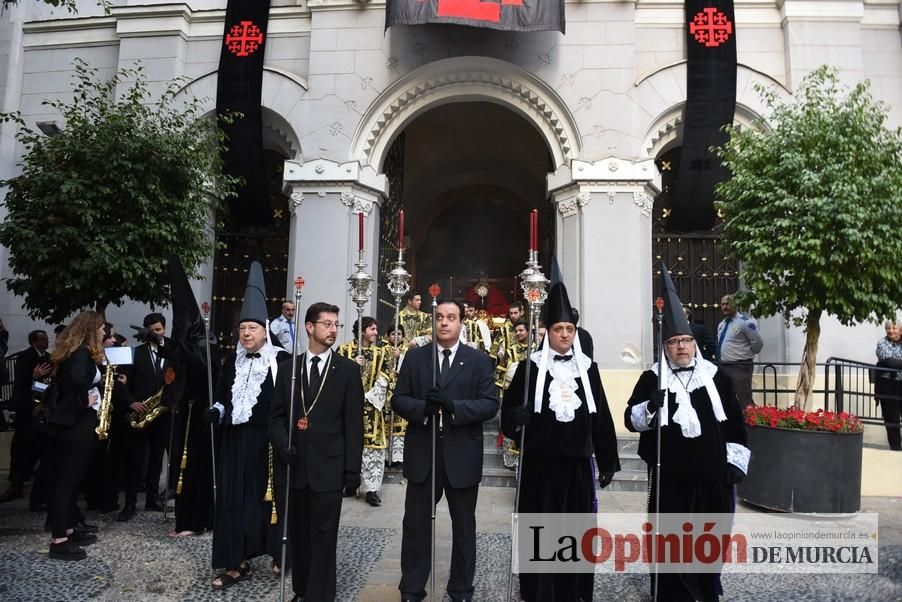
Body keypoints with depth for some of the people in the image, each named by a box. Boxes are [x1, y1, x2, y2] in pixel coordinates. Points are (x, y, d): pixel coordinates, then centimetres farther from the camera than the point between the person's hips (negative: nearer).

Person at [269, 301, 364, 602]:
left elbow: (354, 423, -4)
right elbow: (277, 415, 8)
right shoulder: (288, 368, 7)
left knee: (323, 537, 2)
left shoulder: (348, 370, -1)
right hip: (295, 466, 3)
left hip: (328, 467, -3)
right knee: (298, 534, 15)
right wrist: (283, 446, -10)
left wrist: (353, 469, -8)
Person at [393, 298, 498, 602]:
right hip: (422, 453, 1)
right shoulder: (415, 357, 4)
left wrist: (454, 406, -24)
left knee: (464, 527, 14)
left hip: (462, 455, -1)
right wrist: (422, 408, -21)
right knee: (415, 524, 11)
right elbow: (398, 399, 0)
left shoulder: (479, 360, 0)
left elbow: (490, 404, -8)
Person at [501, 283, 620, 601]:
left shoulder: (587, 368, 7)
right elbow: (509, 407, -1)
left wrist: (608, 461, 8)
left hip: (578, 462, 2)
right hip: (539, 462, -2)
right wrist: (516, 416, -24)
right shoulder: (531, 366, 0)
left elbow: (601, 417, 9)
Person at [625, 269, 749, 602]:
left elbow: (734, 423, 9)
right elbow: (631, 419, -4)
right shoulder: (652, 379, -1)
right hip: (670, 475, -2)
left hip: (712, 473, 2)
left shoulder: (716, 377, 5)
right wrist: (650, 407, -23)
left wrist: (735, 462, 5)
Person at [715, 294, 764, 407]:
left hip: (740, 367, -8)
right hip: (722, 367, 8)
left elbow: (758, 343, -13)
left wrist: (745, 356, -3)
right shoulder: (721, 324, 13)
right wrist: (722, 357, 15)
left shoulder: (744, 322, -11)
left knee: (744, 400, -9)